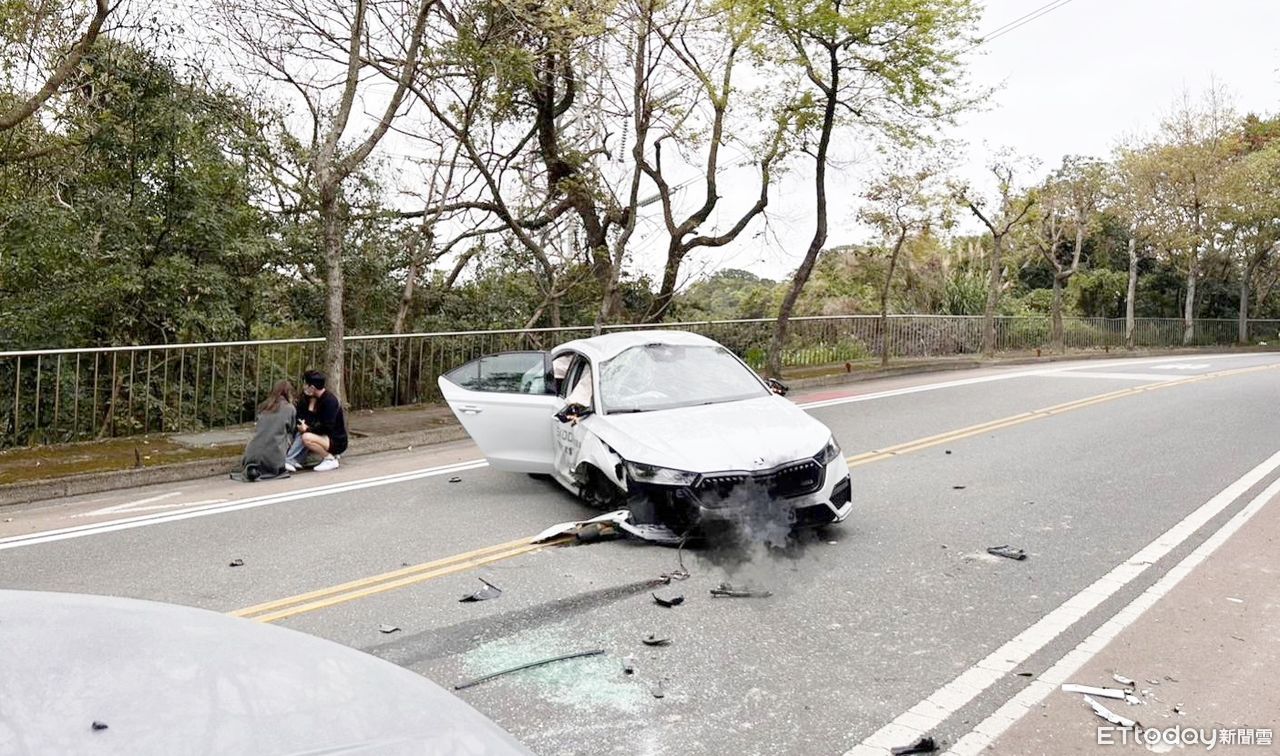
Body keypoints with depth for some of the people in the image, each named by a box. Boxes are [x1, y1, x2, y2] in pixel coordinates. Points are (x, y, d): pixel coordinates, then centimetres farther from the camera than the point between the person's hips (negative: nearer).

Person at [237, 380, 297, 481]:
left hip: (254, 452, 5)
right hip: (274, 454, -4)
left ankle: (251, 468, -5)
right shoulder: (290, 409, 3)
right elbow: (291, 431, 13)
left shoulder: (264, 406, 14)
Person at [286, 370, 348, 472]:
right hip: (325, 436, 9)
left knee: (306, 437, -29)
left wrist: (308, 429, -17)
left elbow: (327, 427, -23)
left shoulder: (330, 400, -20)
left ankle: (331, 459, -13)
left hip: (337, 441, -9)